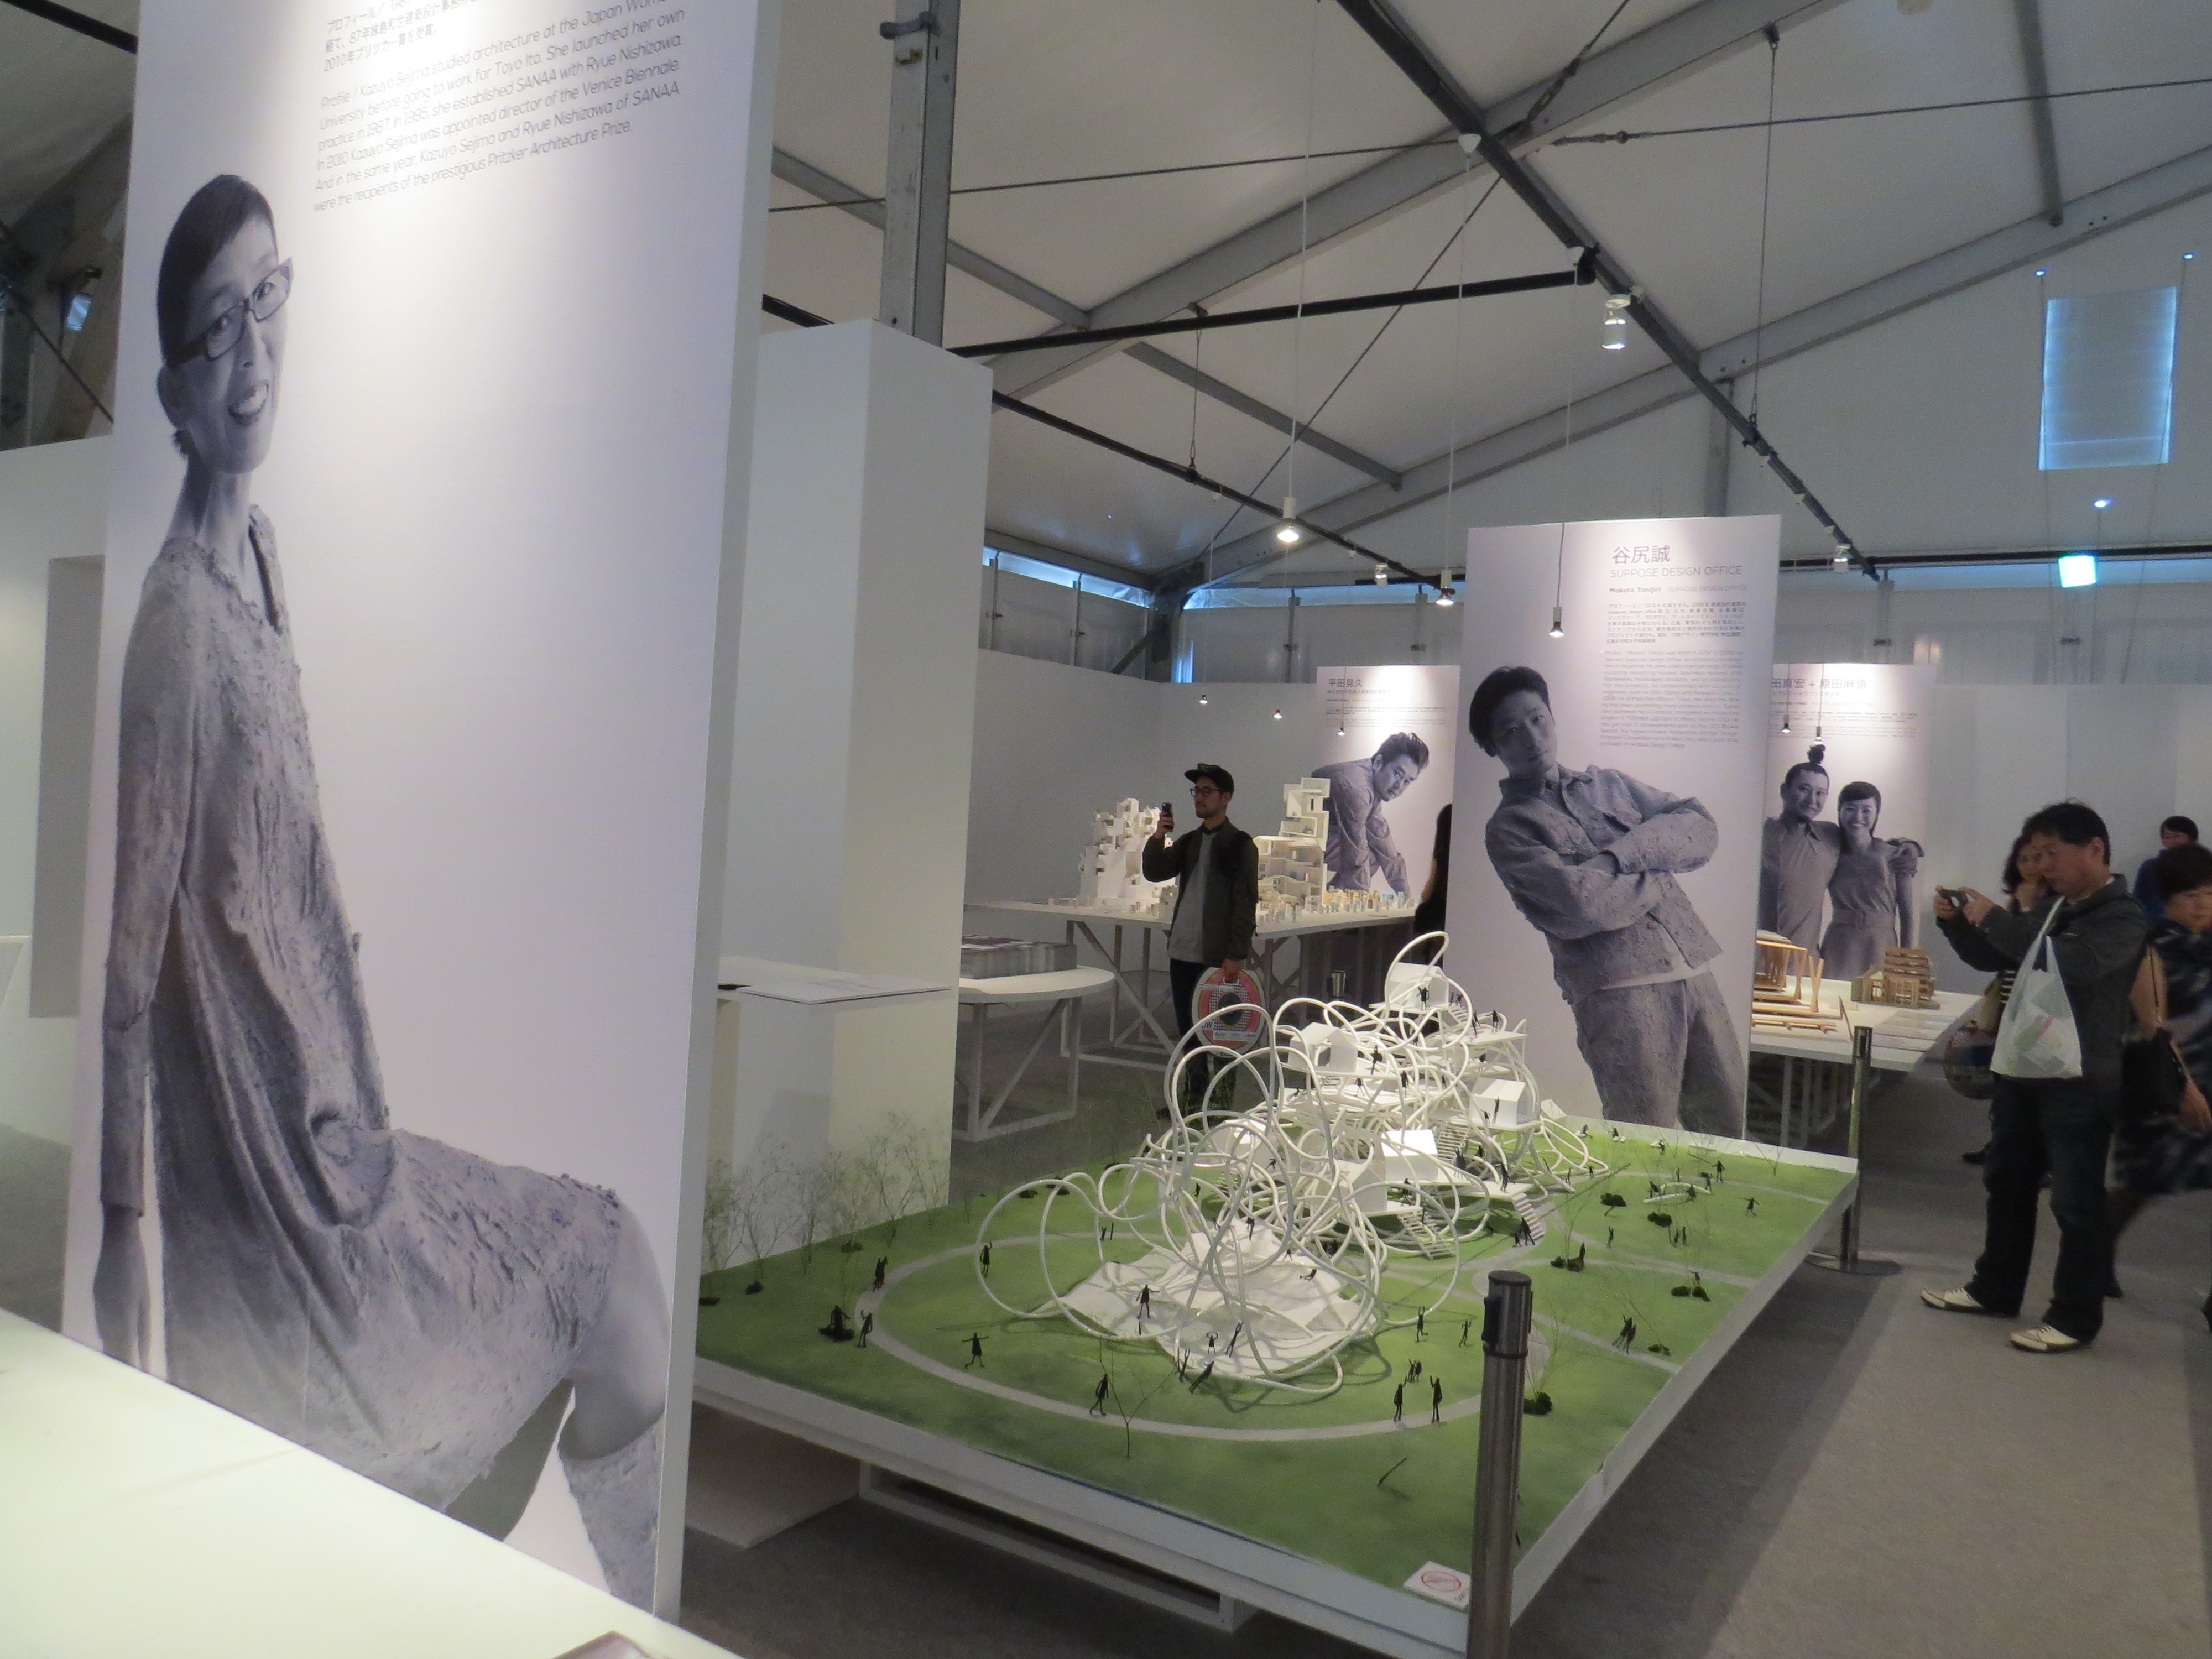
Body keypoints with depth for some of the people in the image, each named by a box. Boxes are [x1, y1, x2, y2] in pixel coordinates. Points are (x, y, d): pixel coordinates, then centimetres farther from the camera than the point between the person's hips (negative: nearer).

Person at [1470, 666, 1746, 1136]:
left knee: (1726, 1135, 6)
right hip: (1618, 987, -5)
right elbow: (1583, 904, -12)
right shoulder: (1508, 828, 2)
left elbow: (1701, 829, 9)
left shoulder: (1607, 784, 21)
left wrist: (1620, 855, -6)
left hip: (1694, 969, 5)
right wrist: (1659, 875, 3)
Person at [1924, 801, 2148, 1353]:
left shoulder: (2121, 917, -12)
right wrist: (1957, 922, 3)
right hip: (2022, 1069, 9)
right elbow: (1994, 958, 21)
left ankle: (2075, 1319, 10)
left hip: (2080, 1083, -8)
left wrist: (1994, 918, -25)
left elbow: (2069, 962, -31)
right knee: (2007, 1183, 16)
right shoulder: (2055, 909, 13)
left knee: (2076, 1202, 0)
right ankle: (1995, 1289, 29)